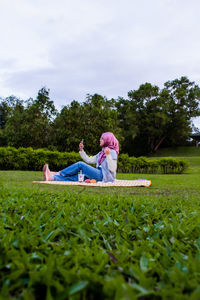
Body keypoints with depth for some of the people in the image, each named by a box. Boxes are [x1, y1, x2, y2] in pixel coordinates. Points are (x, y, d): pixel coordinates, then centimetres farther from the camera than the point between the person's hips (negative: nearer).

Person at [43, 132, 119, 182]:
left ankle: (58, 173, -8)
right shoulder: (101, 153, 23)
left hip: (105, 177, -8)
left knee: (80, 164, -14)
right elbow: (89, 160, 20)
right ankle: (51, 177, -18)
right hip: (99, 175, 8)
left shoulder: (112, 152, -3)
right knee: (74, 177, -9)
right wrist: (81, 150, 12)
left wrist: (108, 155, -25)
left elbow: (112, 169, -15)